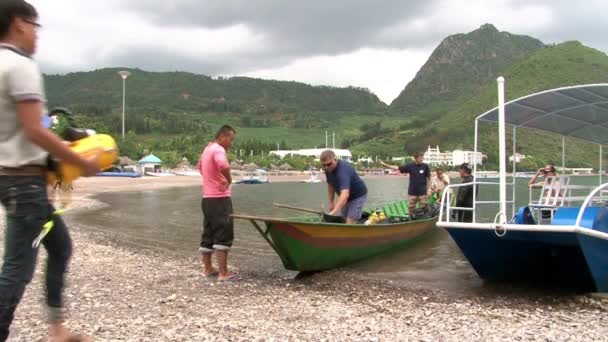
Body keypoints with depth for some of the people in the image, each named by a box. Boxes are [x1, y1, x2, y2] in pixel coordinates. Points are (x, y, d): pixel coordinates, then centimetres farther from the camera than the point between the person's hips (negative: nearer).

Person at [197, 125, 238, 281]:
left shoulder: (207, 149, 17)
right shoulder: (218, 149, -14)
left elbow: (200, 167, 35)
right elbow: (223, 166, -36)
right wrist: (229, 179, -18)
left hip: (207, 198, 10)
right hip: (219, 198, -10)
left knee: (208, 234, 14)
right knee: (224, 235, -8)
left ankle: (208, 269, 22)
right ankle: (223, 273, -8)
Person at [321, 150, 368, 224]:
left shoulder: (343, 170, -37)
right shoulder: (328, 169, -10)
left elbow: (345, 194, -51)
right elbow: (331, 185, 8)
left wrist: (335, 211, -60)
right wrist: (331, 202, 7)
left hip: (358, 196, -8)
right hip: (347, 198, 8)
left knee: (350, 223, -16)